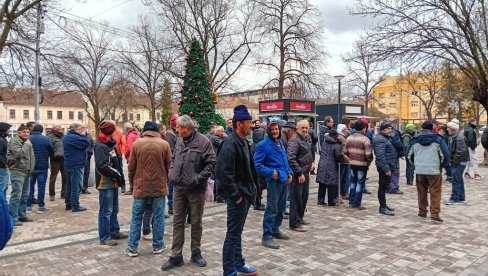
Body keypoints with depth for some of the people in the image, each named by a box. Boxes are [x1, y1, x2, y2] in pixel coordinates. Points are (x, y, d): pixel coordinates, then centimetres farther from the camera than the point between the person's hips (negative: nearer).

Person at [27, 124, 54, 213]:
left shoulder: (27, 139, -3)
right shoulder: (46, 139, -9)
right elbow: (52, 152, -2)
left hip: (30, 166, 3)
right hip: (42, 166, -2)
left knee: (30, 186, 11)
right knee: (41, 186, 1)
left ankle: (28, 205, 15)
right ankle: (41, 206, 3)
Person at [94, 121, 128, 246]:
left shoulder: (110, 144, 14)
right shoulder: (100, 146, -15)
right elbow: (102, 166, -23)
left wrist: (119, 175, 6)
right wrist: (116, 174, -16)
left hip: (113, 182, 10)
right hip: (105, 183, -10)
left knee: (114, 210, 18)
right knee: (106, 211, -2)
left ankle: (114, 232, 30)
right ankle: (104, 237, 7)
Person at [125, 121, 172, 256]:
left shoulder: (136, 144, -2)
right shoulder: (164, 144, -3)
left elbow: (131, 167, 1)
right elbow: (169, 166, 2)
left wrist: (132, 182, 16)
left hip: (141, 186, 1)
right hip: (159, 186, 0)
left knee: (137, 217, 9)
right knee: (158, 216, 9)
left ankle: (132, 247, 14)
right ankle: (158, 245, 18)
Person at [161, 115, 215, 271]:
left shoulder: (203, 141, -12)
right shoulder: (179, 141, 8)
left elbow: (211, 163, -13)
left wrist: (198, 178, -18)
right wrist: (171, 173, 4)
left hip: (196, 190, -5)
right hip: (178, 189, 5)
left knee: (196, 222, 9)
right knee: (177, 222, 8)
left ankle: (196, 253, 26)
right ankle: (176, 256, 18)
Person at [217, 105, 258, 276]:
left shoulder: (243, 142, 12)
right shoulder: (230, 144, -19)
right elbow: (225, 173, -25)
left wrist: (252, 189, 13)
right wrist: (235, 195, -21)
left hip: (245, 194, 10)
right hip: (237, 196, -10)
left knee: (237, 232, 20)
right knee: (233, 233, 0)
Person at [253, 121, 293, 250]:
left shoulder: (281, 142, 14)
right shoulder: (263, 144, -11)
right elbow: (257, 164, -15)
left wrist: (289, 172, 10)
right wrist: (270, 173, -19)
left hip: (284, 179, 8)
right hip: (274, 180, -8)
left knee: (281, 208, 17)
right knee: (272, 209, -6)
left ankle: (275, 230, 33)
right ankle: (267, 237, 2)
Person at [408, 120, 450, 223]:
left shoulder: (415, 140, 6)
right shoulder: (438, 139, -4)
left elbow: (409, 156, 12)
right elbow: (445, 155, -4)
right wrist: (442, 165, 13)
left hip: (419, 171, 3)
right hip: (434, 170, -3)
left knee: (421, 192, 14)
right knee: (435, 193, 1)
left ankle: (422, 212, 23)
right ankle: (435, 215, -4)